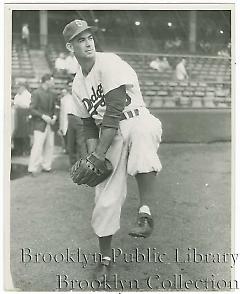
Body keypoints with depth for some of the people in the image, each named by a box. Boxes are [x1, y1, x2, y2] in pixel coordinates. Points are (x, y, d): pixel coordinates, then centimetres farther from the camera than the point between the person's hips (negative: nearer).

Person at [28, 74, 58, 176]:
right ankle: (33, 169, -4)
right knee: (38, 146, -10)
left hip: (50, 124, 6)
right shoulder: (36, 93, -6)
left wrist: (54, 116, -1)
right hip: (40, 124, -6)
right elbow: (32, 109, -10)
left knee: (49, 146, 7)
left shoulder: (52, 94, 13)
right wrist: (43, 116, -19)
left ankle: (46, 166, 18)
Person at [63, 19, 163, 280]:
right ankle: (105, 258, 21)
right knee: (106, 199, 0)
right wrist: (92, 155, -5)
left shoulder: (109, 63, -10)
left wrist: (99, 154, -19)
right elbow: (89, 124, 13)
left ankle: (145, 213, -38)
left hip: (136, 122, -5)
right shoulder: (78, 84, 11)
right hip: (108, 137, 6)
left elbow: (114, 113, -18)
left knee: (141, 131, -42)